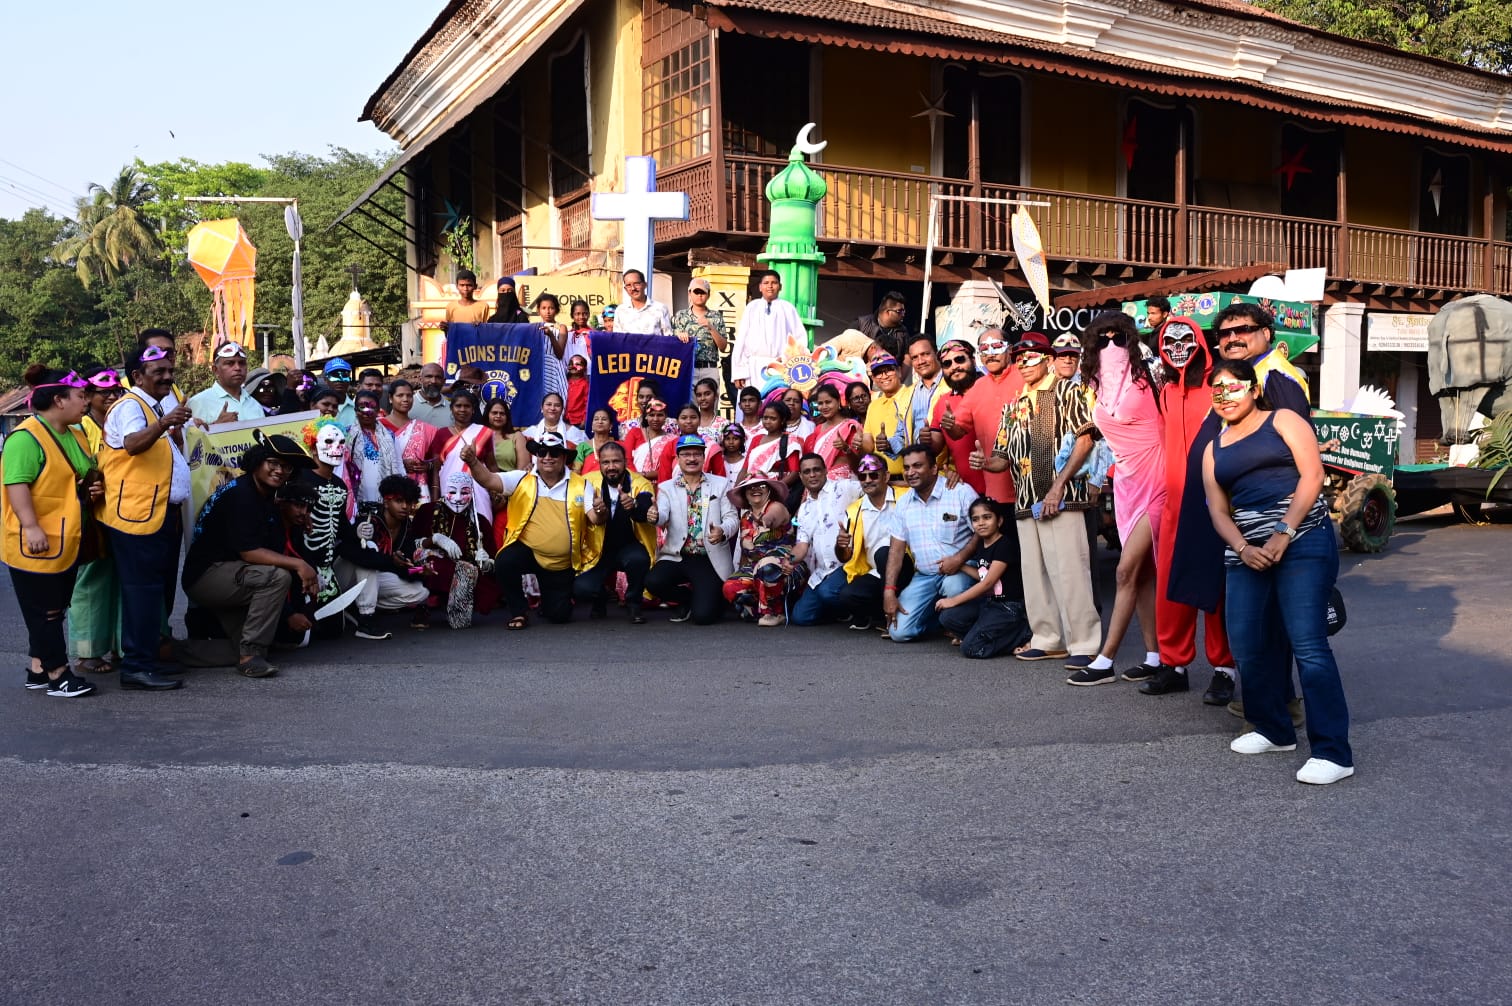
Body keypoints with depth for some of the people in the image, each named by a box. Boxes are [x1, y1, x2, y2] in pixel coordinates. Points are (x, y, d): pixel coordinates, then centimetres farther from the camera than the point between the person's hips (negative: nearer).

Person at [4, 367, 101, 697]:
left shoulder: (75, 437, 14)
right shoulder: (26, 437, -16)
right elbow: (17, 484, -23)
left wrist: (94, 490, 6)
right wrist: (31, 527, -28)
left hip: (67, 543, 9)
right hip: (36, 545, -9)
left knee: (54, 610, 14)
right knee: (44, 611, -1)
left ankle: (39, 670, 24)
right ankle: (58, 675, 4)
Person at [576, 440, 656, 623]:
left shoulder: (639, 484, -10)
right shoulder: (590, 482, -7)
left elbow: (648, 515, -30)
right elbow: (595, 519, -21)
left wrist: (634, 507, -54)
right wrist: (597, 512, -46)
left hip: (629, 547, -1)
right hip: (598, 550, 1)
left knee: (639, 559, -34)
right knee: (581, 590, -21)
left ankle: (633, 603, -5)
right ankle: (600, 596, 18)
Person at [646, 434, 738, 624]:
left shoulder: (721, 484, 6)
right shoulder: (666, 487, 7)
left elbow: (732, 517, -2)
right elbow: (662, 516, -10)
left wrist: (723, 531, -25)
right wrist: (655, 516, -36)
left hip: (711, 559, -2)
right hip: (676, 556, 2)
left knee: (703, 615, -16)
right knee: (653, 582, -27)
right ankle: (688, 598, 8)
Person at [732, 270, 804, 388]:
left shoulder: (788, 309, 8)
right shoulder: (752, 307, 10)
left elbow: (801, 337, 7)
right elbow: (741, 339, 6)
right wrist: (739, 373, 0)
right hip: (754, 367, 1)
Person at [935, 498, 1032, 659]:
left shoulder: (1006, 544, -16)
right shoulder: (981, 545, 10)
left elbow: (988, 582, -18)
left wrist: (954, 600, -15)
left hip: (1009, 607, -8)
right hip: (987, 602, 8)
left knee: (971, 648, -18)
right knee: (948, 617, -10)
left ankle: (1024, 633, -3)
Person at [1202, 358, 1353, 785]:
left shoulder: (1283, 421, 7)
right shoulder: (1214, 450, 21)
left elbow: (1312, 474, -5)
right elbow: (1218, 510, 14)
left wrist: (1282, 535, -14)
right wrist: (1242, 549, -7)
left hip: (1302, 541, -5)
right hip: (1246, 553, 6)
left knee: (1307, 644, -14)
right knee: (1248, 644, 0)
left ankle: (1333, 752, -11)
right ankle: (1274, 730, 20)